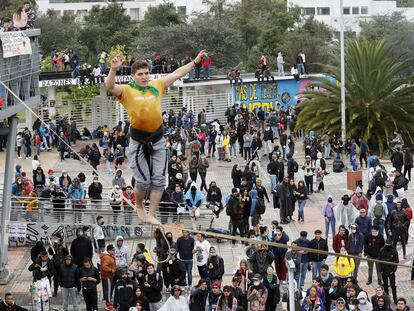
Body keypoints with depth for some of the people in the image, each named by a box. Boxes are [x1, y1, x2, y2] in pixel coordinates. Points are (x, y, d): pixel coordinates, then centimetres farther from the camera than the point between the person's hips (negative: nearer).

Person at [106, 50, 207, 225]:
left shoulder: (157, 86, 5)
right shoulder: (126, 91, -7)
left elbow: (177, 74, 14)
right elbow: (109, 86, -25)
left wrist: (195, 61, 17)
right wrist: (113, 70, -43)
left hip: (157, 139, 4)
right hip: (138, 141, -4)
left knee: (159, 179, 2)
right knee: (143, 181, 0)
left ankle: (151, 214, 11)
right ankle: (139, 207, 27)